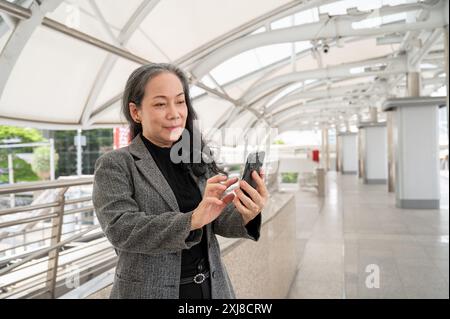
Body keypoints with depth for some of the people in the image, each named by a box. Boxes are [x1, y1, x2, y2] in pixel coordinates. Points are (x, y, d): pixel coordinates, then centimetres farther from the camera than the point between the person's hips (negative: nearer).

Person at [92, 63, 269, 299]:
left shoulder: (199, 158, 2)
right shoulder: (113, 166, -9)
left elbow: (220, 219, -3)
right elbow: (120, 229, -20)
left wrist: (247, 215, -25)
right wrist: (192, 219, -32)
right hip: (150, 290, -4)